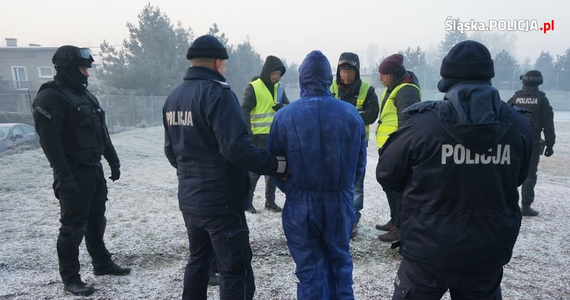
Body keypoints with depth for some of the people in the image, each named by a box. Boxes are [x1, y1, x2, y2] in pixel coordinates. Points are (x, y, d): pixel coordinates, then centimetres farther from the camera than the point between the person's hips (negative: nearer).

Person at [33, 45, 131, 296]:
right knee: (73, 226, 0)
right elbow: (49, 141, -20)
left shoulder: (85, 94, 15)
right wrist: (64, 177, -24)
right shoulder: (50, 97, -13)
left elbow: (101, 131, 18)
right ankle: (70, 278, 13)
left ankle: (102, 264, 31)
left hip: (95, 168, 9)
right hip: (74, 172, -8)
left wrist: (113, 161, 16)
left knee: (96, 220, 17)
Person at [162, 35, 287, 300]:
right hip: (221, 202, -8)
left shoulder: (173, 97, 7)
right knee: (237, 273, 2)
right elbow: (236, 147, -27)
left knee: (198, 260, 24)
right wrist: (276, 165, -18)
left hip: (188, 200, 9)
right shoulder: (217, 93, -17)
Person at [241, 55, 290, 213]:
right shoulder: (253, 87, -8)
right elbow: (244, 111, -12)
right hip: (259, 136, -6)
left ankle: (270, 201, 22)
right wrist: (248, 133, -20)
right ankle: (247, 200, 12)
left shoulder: (279, 87, 11)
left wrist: (282, 107, -12)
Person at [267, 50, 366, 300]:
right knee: (339, 261, 21)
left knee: (309, 266, 13)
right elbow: (360, 163, 2)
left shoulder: (285, 116, -12)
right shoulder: (351, 114, -6)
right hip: (340, 203, 2)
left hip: (300, 205, -2)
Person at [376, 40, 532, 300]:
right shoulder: (518, 125, -7)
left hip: (428, 251, -3)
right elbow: (517, 178, 11)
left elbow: (387, 175, -6)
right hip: (488, 254, 3)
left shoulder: (423, 123, -18)